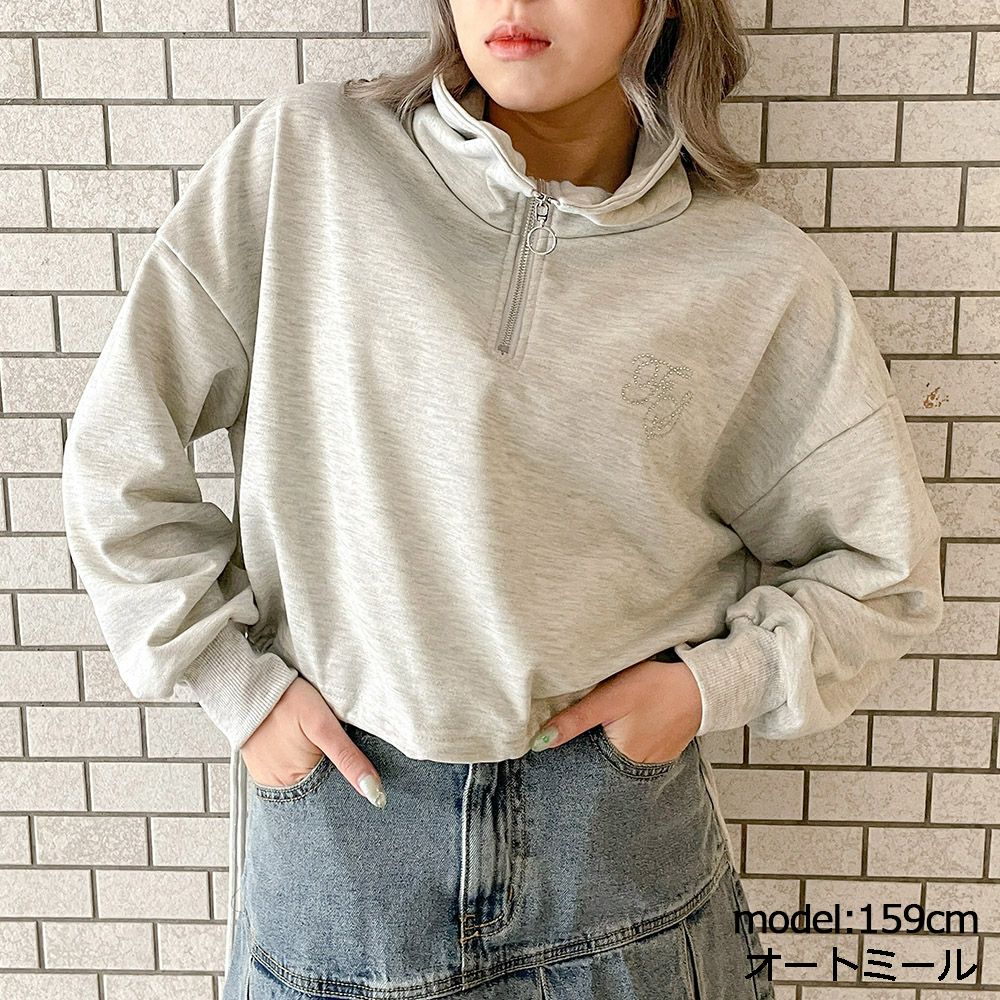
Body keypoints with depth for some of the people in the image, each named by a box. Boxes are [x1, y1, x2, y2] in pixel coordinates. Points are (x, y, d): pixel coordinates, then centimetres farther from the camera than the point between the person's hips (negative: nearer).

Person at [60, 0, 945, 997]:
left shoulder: (761, 277, -6)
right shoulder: (300, 159, -8)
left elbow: (884, 566, 5)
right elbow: (121, 451, -2)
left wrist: (720, 681, -9)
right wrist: (239, 683, -4)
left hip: (620, 826, 1)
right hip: (337, 793, 0)